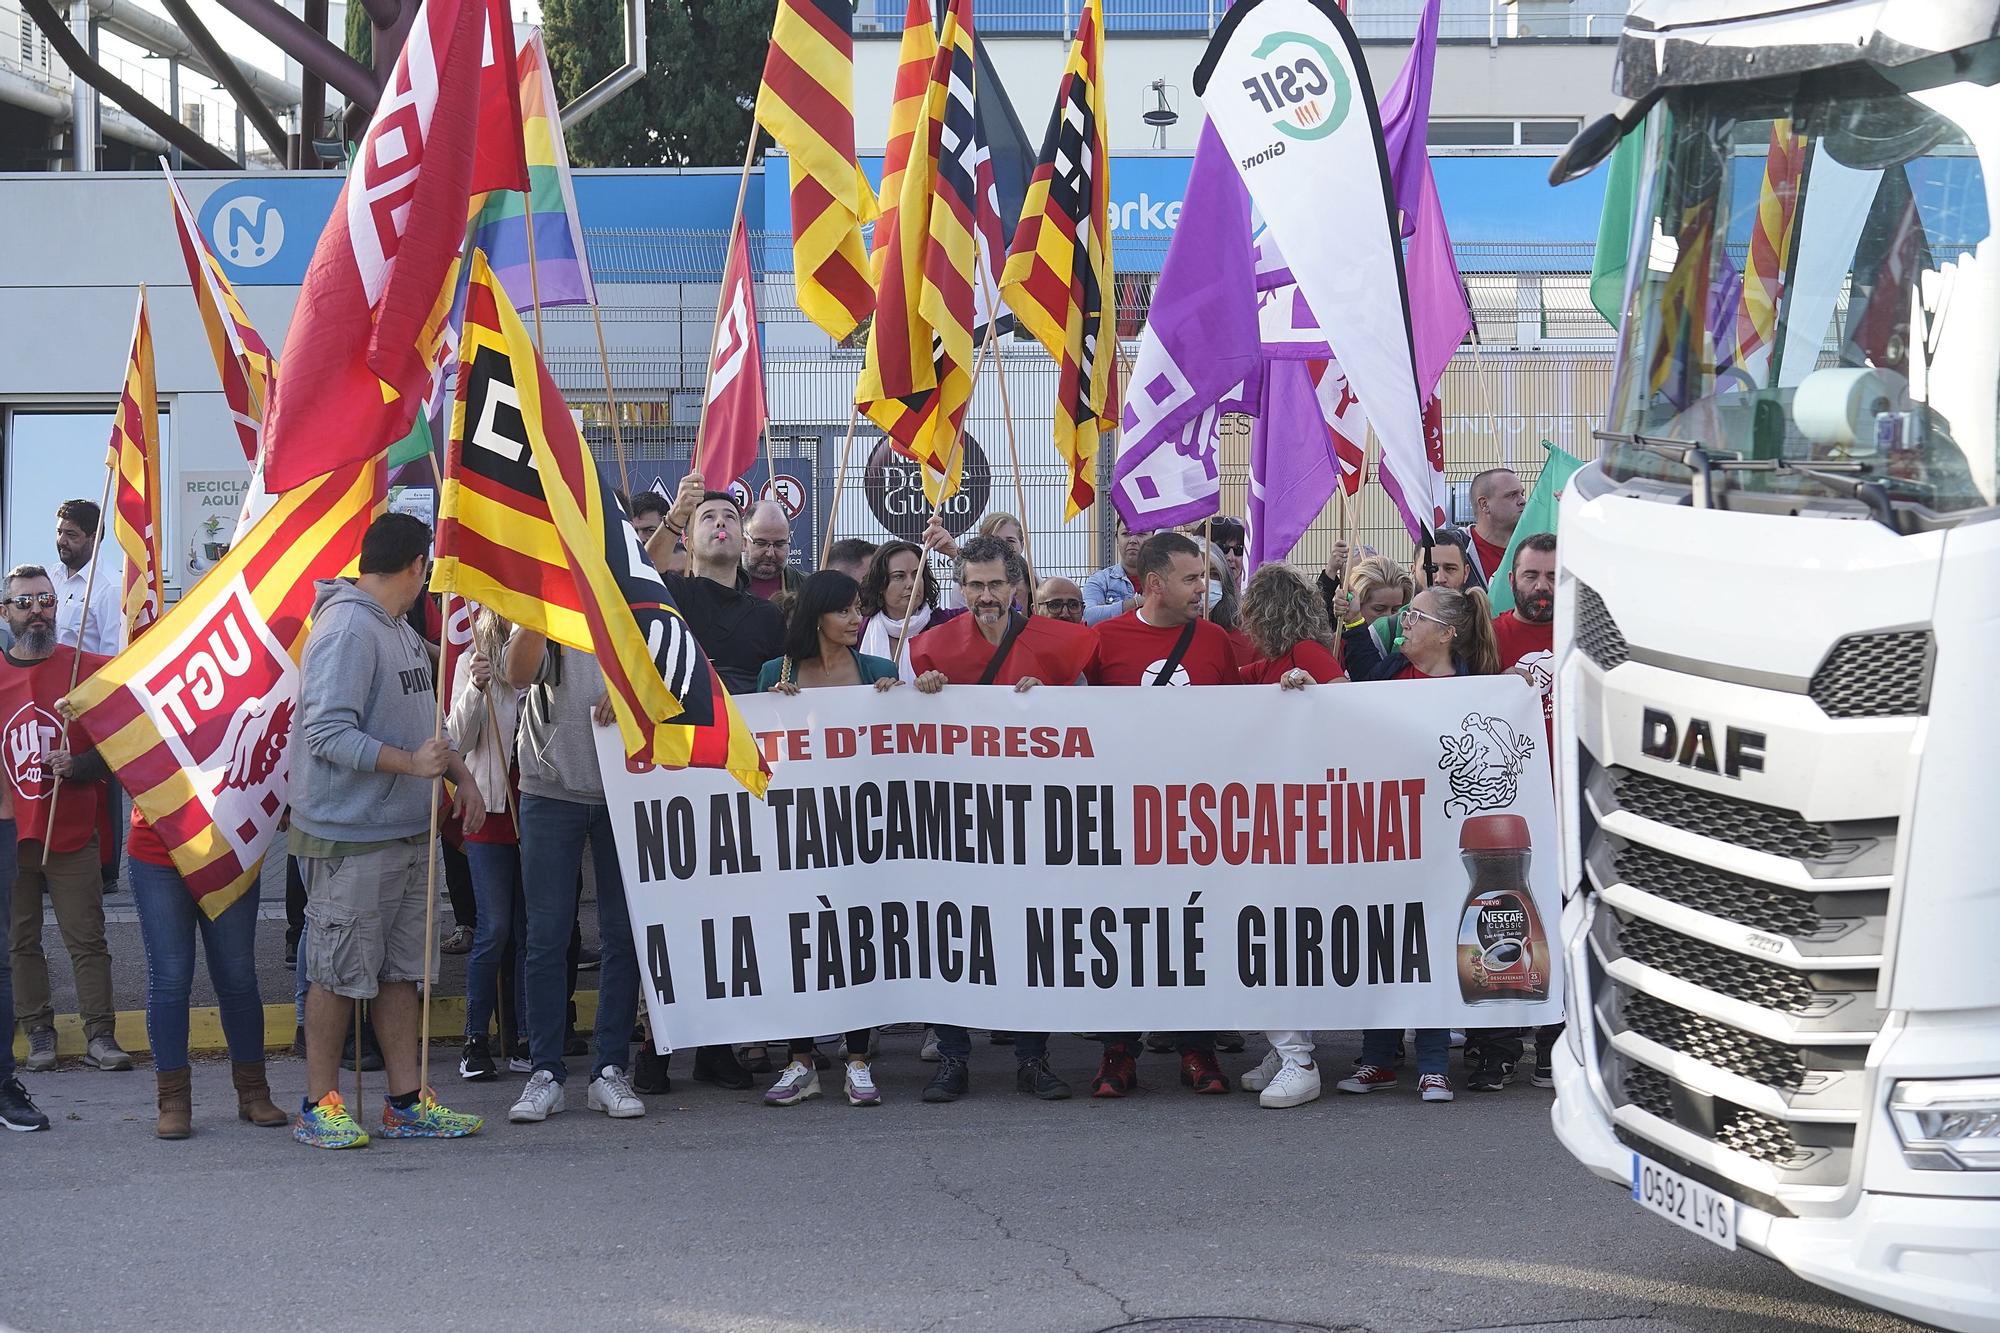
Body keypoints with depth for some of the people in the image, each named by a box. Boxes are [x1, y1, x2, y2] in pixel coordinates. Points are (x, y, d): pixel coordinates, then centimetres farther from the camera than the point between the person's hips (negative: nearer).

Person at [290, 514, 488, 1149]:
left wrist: (459, 773, 12)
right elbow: (327, 734, -21)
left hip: (410, 831, 9)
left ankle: (407, 1101, 18)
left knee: (402, 969, 12)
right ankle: (319, 1105, 9)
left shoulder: (403, 631, 15)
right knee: (339, 972, -1)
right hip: (349, 837, -9)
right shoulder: (346, 629, -15)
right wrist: (410, 763, -25)